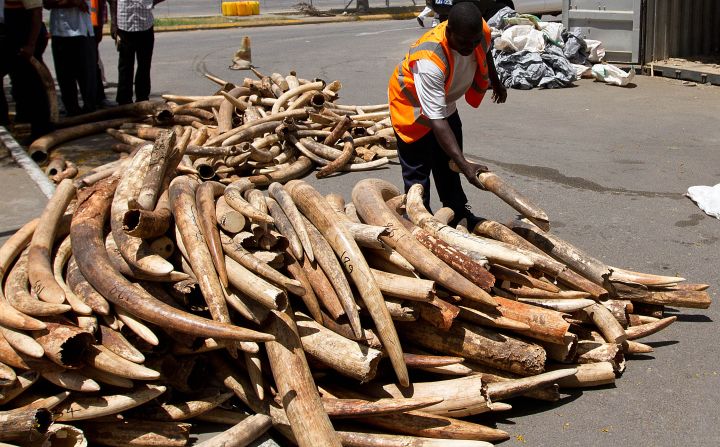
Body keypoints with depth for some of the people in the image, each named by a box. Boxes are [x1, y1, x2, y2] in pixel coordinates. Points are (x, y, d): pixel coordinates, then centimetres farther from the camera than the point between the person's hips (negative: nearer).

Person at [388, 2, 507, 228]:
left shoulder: (481, 32, -24)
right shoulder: (429, 60, -44)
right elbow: (437, 121, -44)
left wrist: (496, 83, 21)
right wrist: (465, 165, -49)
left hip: (445, 101, 7)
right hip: (412, 107, -7)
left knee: (449, 164, 18)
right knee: (417, 172, -5)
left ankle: (458, 214, 31)